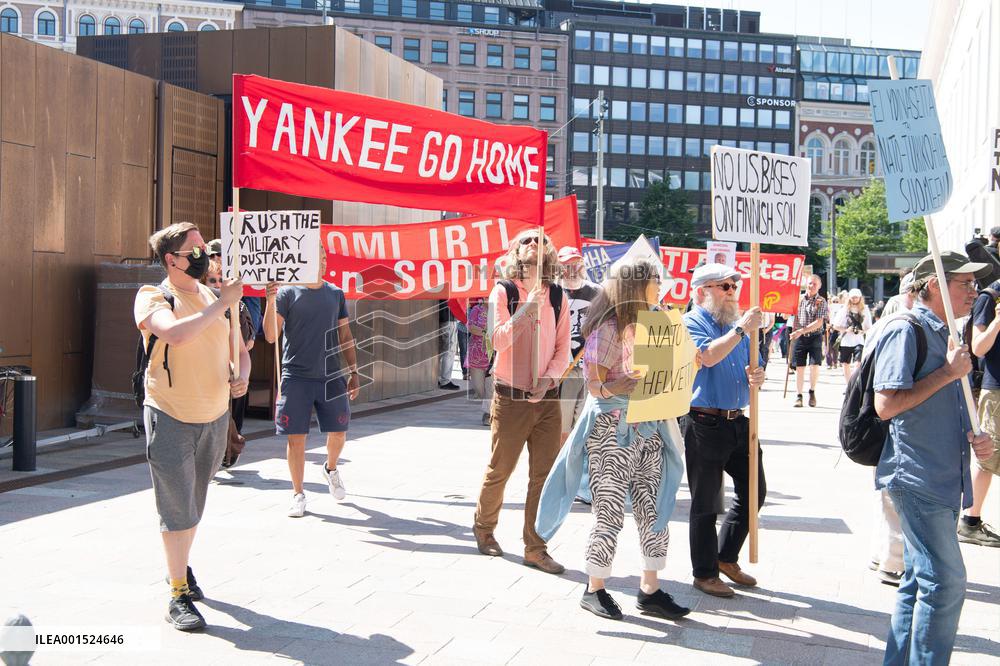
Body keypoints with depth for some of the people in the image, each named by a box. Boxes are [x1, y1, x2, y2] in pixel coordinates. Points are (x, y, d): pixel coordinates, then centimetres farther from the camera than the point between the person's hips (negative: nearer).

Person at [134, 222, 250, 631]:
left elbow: (239, 348, 17)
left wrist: (241, 377, -4)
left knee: (194, 503, 18)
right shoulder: (153, 298, -10)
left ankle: (178, 566, 40)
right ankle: (179, 597, 6)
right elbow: (177, 333, -32)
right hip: (171, 417, -5)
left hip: (215, 417, 6)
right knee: (178, 509, -4)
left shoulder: (213, 297, 7)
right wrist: (222, 304, -25)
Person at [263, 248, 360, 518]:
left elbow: (345, 337, 14)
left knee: (338, 432, 5)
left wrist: (353, 372, 9)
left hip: (331, 376, 3)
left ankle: (331, 469, 37)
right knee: (296, 437, 0)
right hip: (297, 377, -3)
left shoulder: (335, 294, 10)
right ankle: (298, 494, 14)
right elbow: (271, 336, -8)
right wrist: (270, 301, -20)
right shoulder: (287, 293, -1)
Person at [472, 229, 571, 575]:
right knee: (499, 470, 8)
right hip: (510, 397, -3)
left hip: (547, 398, 3)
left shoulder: (558, 297, 7)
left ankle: (535, 549, 13)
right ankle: (484, 527, 33)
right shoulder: (503, 292, -3)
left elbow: (563, 350, 6)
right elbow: (498, 340, -14)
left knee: (544, 475, 3)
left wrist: (548, 379, -11)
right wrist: (529, 307, -21)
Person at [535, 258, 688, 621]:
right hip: (612, 430, -8)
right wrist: (624, 385, -29)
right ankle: (594, 590, 13)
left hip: (648, 429, 8)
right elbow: (596, 385, -15)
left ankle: (650, 590, 16)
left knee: (654, 510, 7)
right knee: (611, 513, -1)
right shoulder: (609, 328, -11)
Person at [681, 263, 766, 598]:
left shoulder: (738, 326, 17)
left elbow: (752, 367, 22)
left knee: (754, 491, 12)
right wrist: (741, 329, -19)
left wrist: (758, 376, -1)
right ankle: (705, 573, 16)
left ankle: (726, 557, 30)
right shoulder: (691, 323, -5)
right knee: (705, 502, 3)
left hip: (738, 423, 7)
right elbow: (708, 356, -24)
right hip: (704, 425, -7)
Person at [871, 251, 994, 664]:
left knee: (920, 581, 14)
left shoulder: (944, 335, 16)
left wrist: (976, 439, 9)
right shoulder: (905, 331, -13)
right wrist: (948, 373, -17)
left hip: (941, 480, 10)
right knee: (945, 582, -9)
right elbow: (887, 405, -22)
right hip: (916, 477, -10)